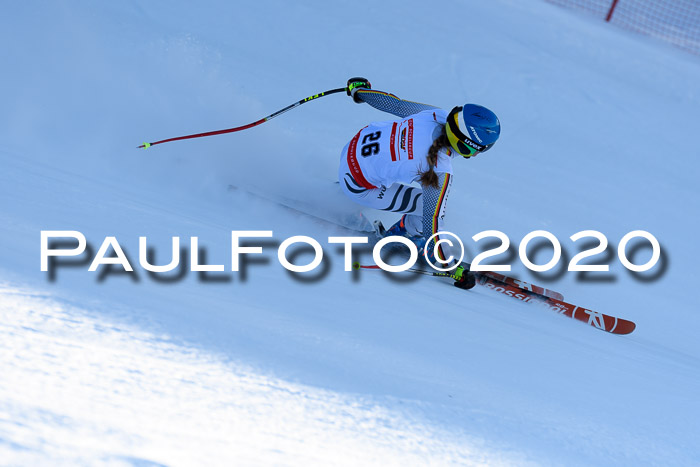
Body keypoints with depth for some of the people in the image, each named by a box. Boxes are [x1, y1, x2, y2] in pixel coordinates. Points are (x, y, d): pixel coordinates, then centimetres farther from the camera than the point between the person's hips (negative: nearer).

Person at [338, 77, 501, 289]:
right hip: (359, 187, -7)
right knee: (428, 209, -6)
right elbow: (431, 220, -26)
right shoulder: (440, 172, -32)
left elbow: (394, 104, 0)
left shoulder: (438, 116, -15)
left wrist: (358, 89, 18)